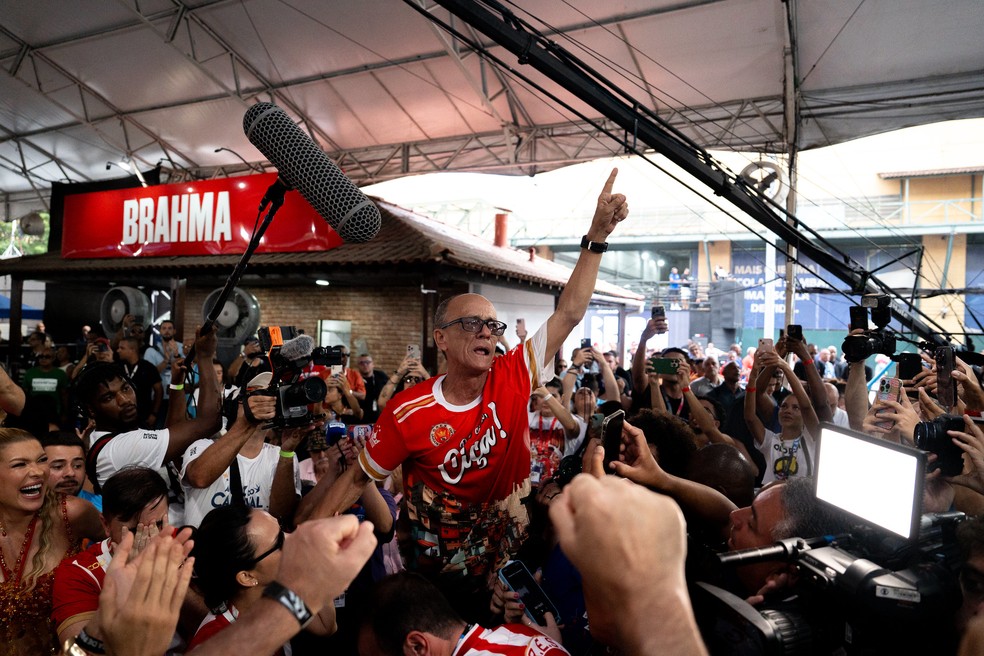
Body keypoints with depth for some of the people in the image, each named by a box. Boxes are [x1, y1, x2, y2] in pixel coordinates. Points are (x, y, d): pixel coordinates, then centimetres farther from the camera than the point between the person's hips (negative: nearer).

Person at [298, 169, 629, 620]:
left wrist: (597, 236, -24)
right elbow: (355, 480, -8)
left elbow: (568, 314, -17)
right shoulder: (407, 414, -21)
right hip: (433, 579, -2)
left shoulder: (512, 381, -15)